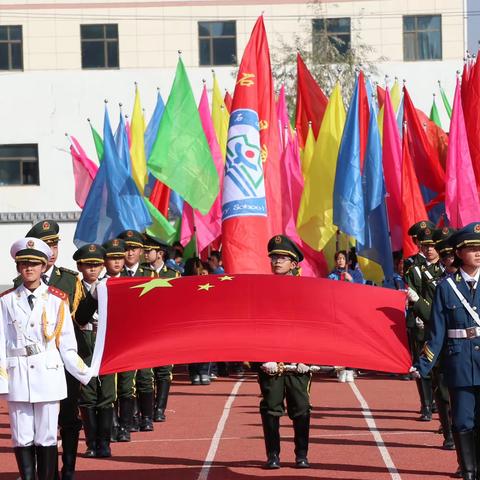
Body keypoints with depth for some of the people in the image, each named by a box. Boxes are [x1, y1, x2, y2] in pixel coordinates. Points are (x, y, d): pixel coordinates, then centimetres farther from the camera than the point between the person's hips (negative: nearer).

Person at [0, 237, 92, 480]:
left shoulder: (57, 300, 5)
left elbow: (67, 342, 7)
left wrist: (87, 374, 4)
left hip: (48, 373, 0)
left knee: (47, 437, 2)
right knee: (22, 438, 2)